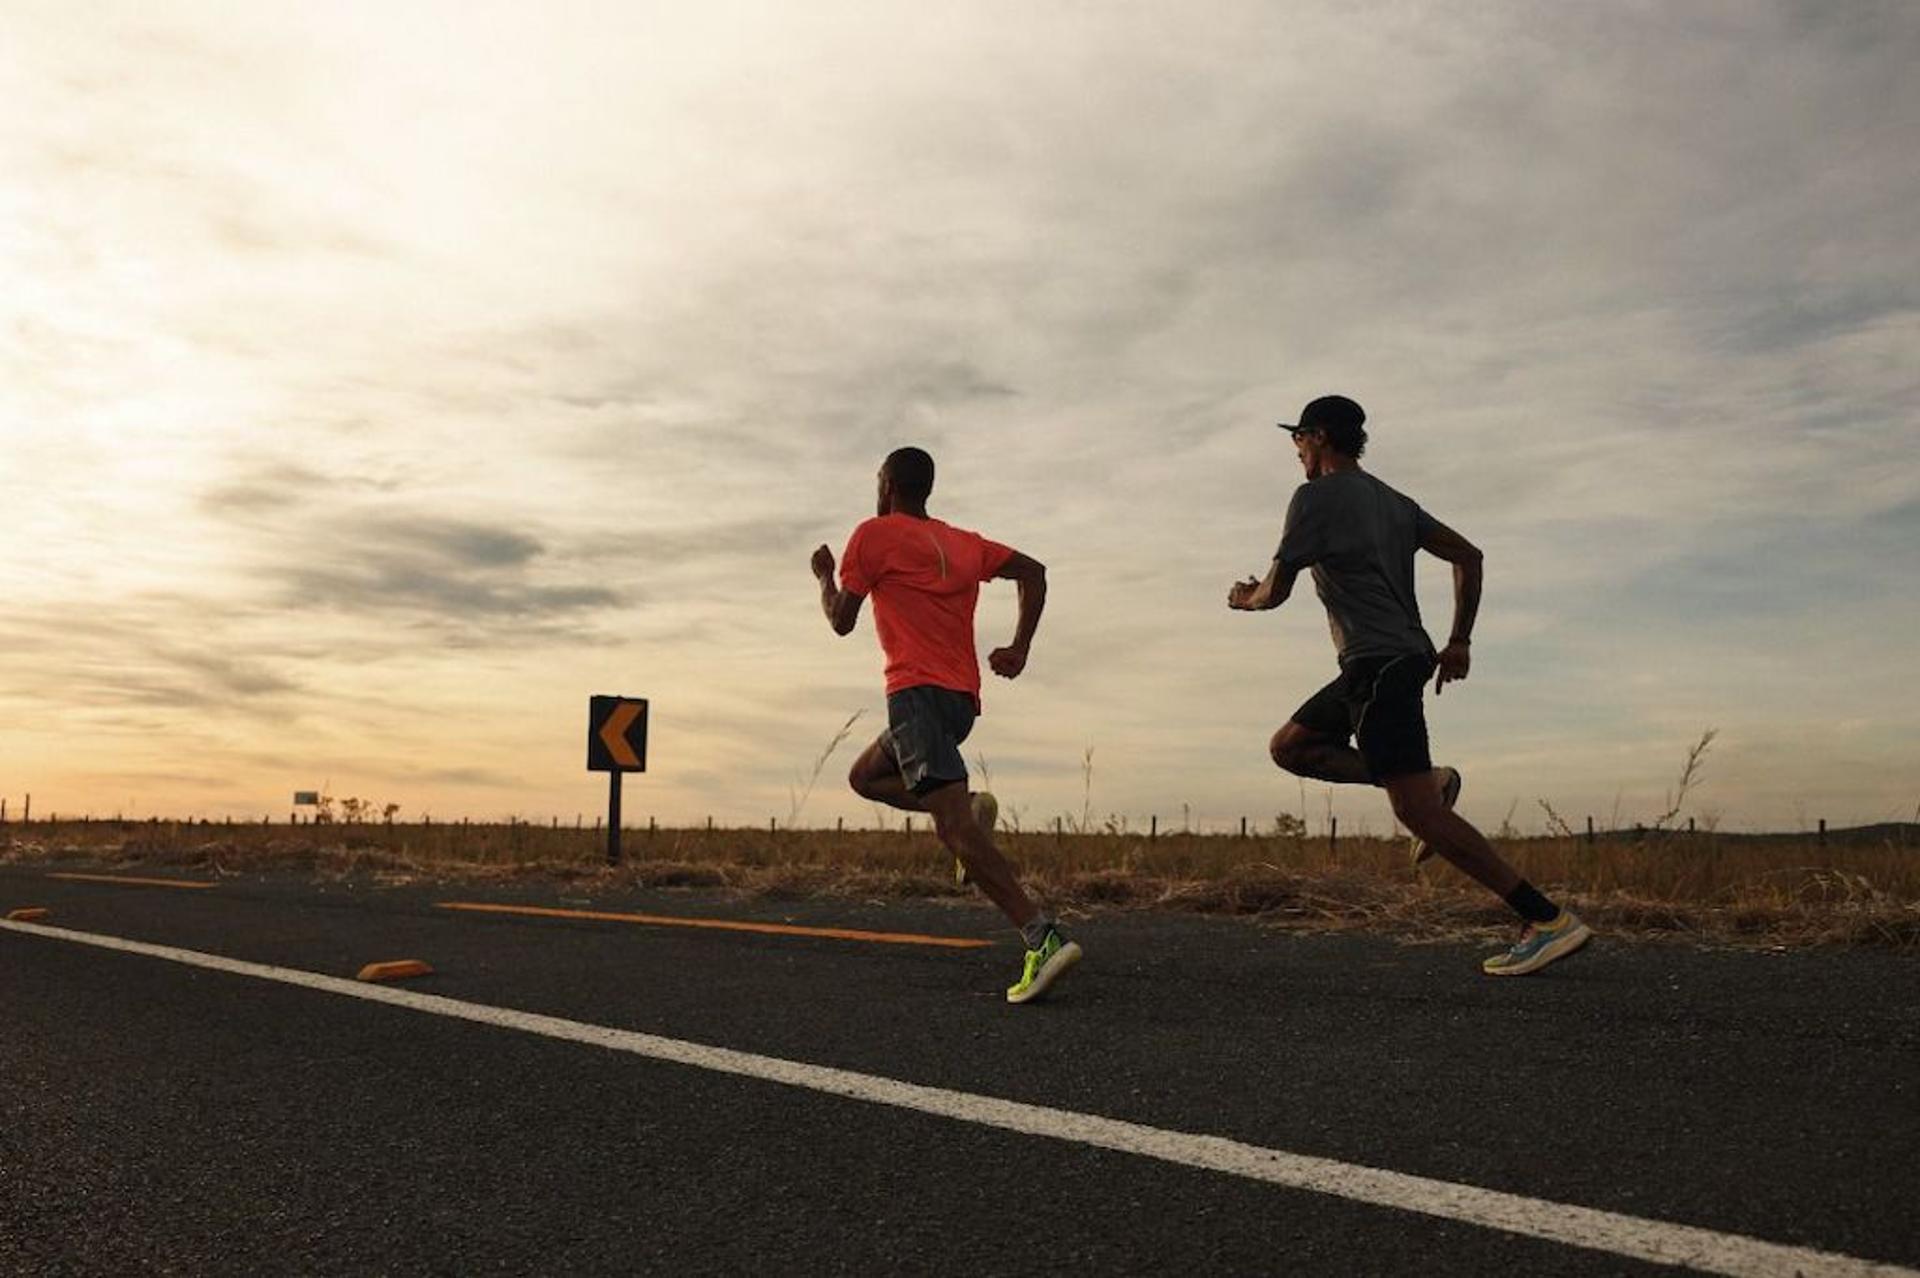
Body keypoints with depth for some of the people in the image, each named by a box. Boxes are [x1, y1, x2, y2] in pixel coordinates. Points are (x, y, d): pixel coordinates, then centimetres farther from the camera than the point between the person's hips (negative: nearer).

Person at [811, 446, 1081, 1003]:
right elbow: (1033, 571, 15)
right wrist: (1020, 648, 12)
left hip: (918, 691, -8)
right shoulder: (963, 542, 21)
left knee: (954, 827, -16)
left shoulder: (874, 534, 3)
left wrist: (824, 577, 24)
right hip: (964, 695, 8)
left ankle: (1043, 937, -28)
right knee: (865, 776, 26)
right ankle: (968, 806, 5)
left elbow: (841, 621, 4)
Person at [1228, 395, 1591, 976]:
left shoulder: (1314, 497, -4)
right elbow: (1468, 555, 18)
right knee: (1289, 746, 18)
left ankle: (1549, 920, -13)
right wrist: (1460, 640, 17)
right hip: (1406, 655, 9)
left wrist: (1244, 598, 20)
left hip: (1376, 664, -9)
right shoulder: (1394, 501, 20)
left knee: (1418, 812, -12)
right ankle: (1428, 780, 6)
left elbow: (1276, 591, -3)